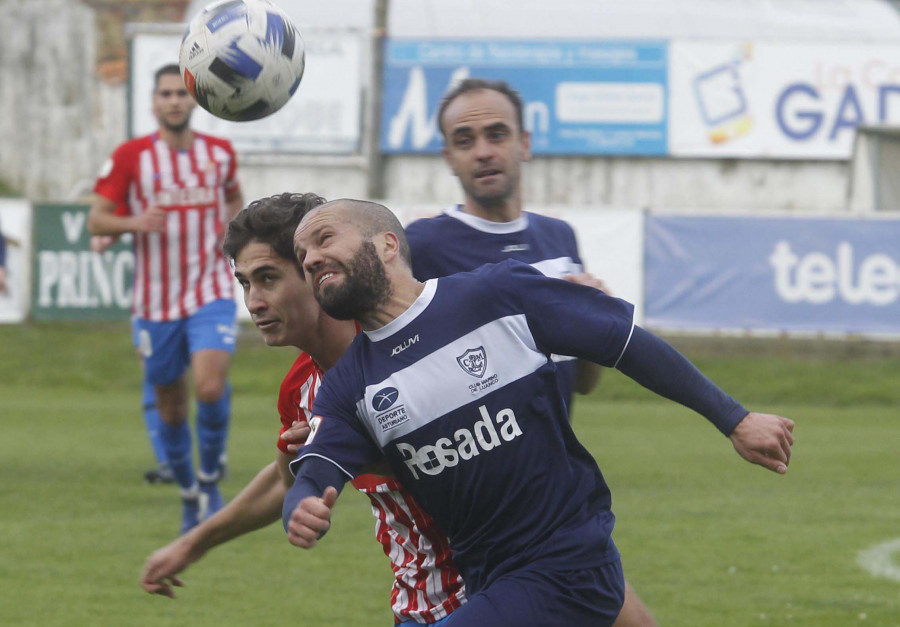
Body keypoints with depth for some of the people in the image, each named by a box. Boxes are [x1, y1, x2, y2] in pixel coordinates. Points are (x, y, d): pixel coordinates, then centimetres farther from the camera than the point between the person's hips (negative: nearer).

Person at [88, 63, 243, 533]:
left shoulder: (220, 153, 4)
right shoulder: (131, 157, -4)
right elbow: (96, 220, -5)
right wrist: (134, 222, -24)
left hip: (211, 296, 0)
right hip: (156, 301, 0)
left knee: (211, 388, -21)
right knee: (171, 408, 8)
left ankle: (210, 477, 3)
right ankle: (188, 494, 30)